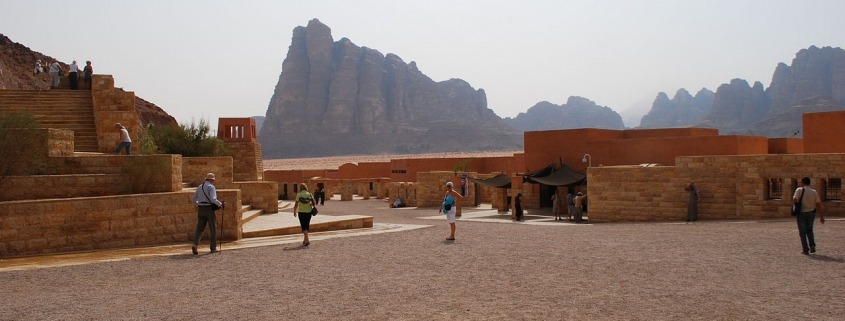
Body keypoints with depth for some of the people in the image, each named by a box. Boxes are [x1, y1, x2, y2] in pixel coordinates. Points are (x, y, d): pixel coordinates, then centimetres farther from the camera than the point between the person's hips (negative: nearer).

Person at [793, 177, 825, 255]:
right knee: (809, 230, 21)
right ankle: (812, 245, 4)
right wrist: (821, 216, 2)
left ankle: (805, 250, 4)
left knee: (802, 232, 5)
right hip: (811, 213, 3)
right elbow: (818, 205, -2)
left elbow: (794, 200, -20)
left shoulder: (799, 190, -10)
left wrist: (793, 197, 2)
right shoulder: (814, 192, 0)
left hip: (801, 213, -3)